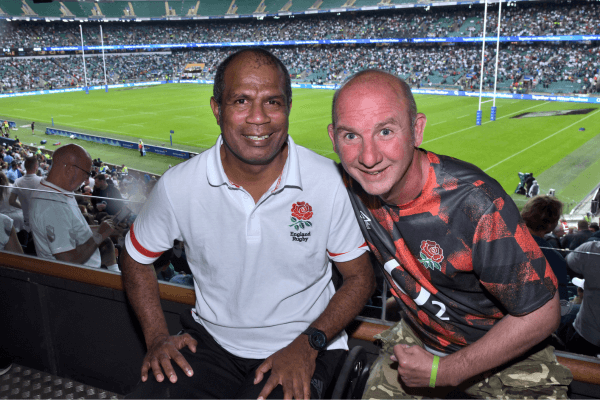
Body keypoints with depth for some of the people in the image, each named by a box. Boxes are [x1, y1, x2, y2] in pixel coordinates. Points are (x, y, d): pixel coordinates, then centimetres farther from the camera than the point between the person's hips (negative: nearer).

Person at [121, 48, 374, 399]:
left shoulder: (331, 183, -15)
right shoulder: (179, 186, -10)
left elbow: (361, 276, -4)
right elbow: (136, 259, 8)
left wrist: (308, 344, -15)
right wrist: (157, 338, -3)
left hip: (301, 349, -1)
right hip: (212, 341, 2)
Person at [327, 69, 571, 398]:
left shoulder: (476, 204, -34)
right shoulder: (353, 183, -17)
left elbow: (542, 313, -24)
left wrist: (444, 372, -19)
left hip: (507, 355, -3)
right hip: (417, 337, 4)